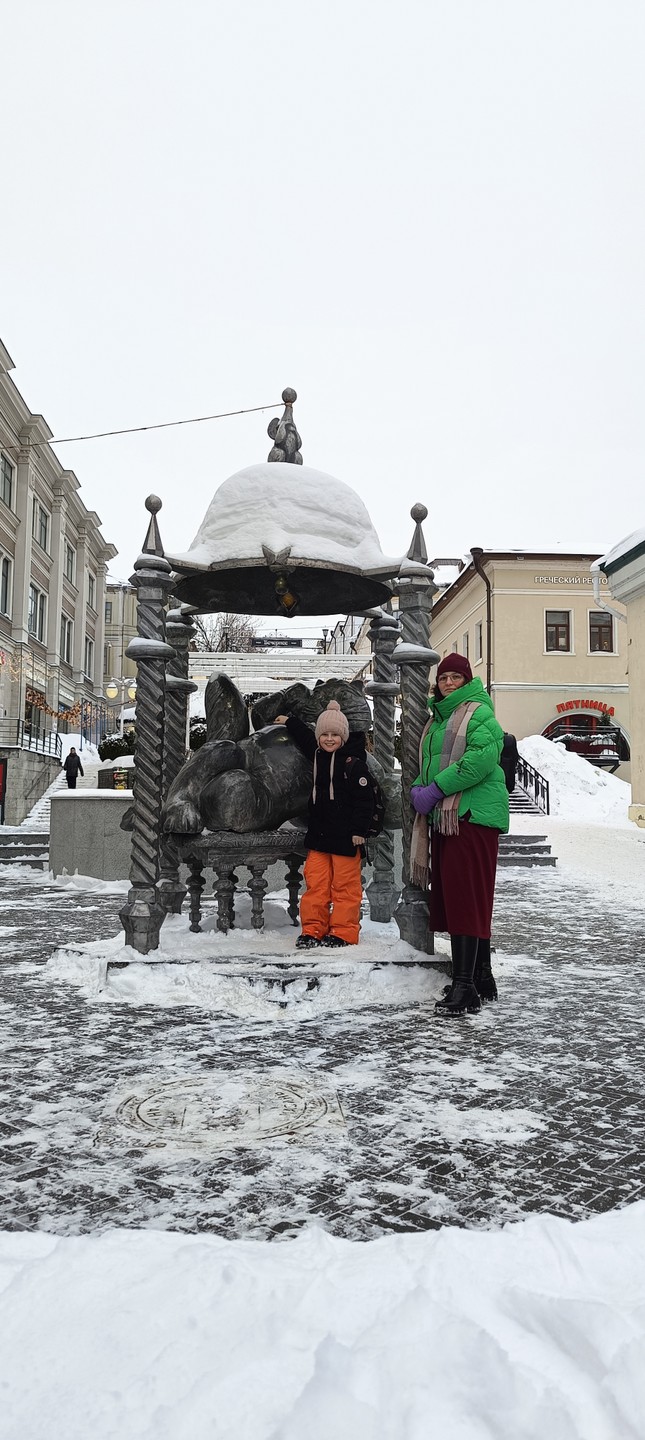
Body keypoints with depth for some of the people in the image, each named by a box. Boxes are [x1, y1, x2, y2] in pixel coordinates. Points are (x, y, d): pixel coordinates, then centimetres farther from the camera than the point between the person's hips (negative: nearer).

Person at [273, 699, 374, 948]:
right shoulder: (318, 755, 11)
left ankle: (343, 932, 9)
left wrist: (359, 829, -15)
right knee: (315, 882, 7)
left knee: (345, 885, 1)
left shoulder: (353, 762, -10)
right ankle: (313, 929, 13)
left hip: (344, 834, -6)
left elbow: (365, 799, -11)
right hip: (318, 833, 7)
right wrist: (290, 722, 44)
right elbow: (305, 739, 35)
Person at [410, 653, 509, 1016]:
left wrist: (436, 789, -18)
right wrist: (419, 788, 5)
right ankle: (482, 979, 19)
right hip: (442, 818, 9)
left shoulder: (479, 713, -5)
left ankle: (465, 987, -13)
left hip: (473, 815, -9)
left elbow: (481, 758, -19)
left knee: (466, 898, -12)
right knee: (452, 898, 10)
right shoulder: (437, 718, 23)